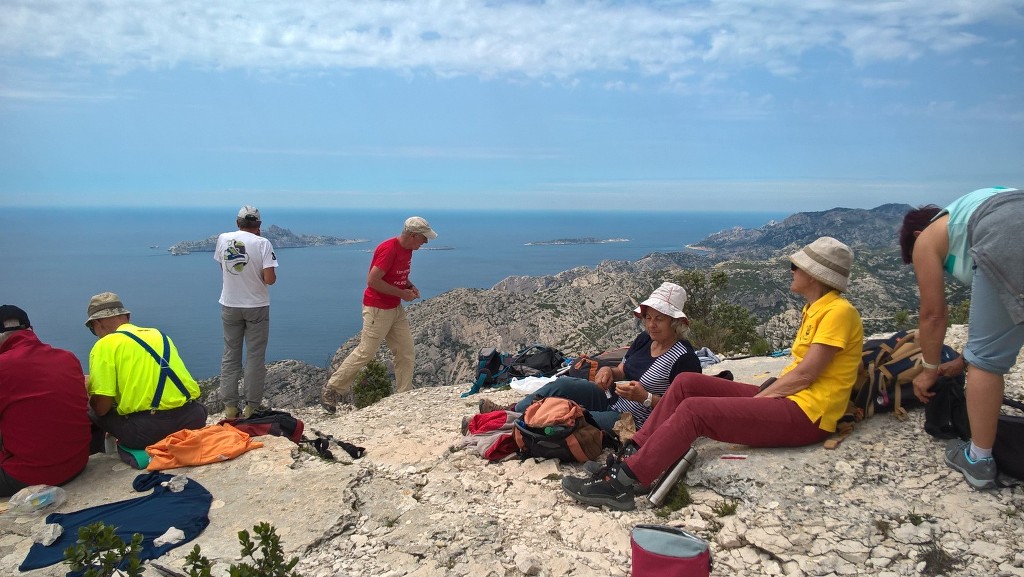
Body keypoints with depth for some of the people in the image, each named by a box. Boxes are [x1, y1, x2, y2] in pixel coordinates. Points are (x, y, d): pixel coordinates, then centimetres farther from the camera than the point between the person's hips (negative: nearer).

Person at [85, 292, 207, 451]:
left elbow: (101, 407, -3)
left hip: (146, 431, -5)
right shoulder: (158, 334, 20)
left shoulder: (105, 344, 2)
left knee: (89, 412, 19)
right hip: (192, 419, 5)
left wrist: (88, 397, 20)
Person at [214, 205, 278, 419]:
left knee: (230, 356, 12)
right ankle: (252, 407, 8)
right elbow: (270, 279, -19)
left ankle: (229, 406, 13)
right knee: (255, 357, 5)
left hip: (229, 305, 3)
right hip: (256, 306, -3)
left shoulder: (223, 239, -2)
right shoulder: (262, 243, -14)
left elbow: (221, 266, 13)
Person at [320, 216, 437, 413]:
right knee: (365, 352, -4)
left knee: (406, 352, 8)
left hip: (396, 309, 9)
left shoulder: (407, 249, 7)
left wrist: (410, 286, 3)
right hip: (377, 309, -9)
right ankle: (331, 390, 10)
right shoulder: (388, 249, -22)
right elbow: (373, 280, -25)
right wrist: (402, 293, -20)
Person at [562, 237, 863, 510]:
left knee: (694, 410, -23)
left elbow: (804, 375, -18)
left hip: (805, 414, -9)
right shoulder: (814, 309, 17)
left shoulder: (838, 311, -13)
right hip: (785, 398, 9)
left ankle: (621, 484, -21)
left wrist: (754, 400, -11)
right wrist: (761, 393, 1)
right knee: (687, 382, -2)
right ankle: (633, 454, -3)